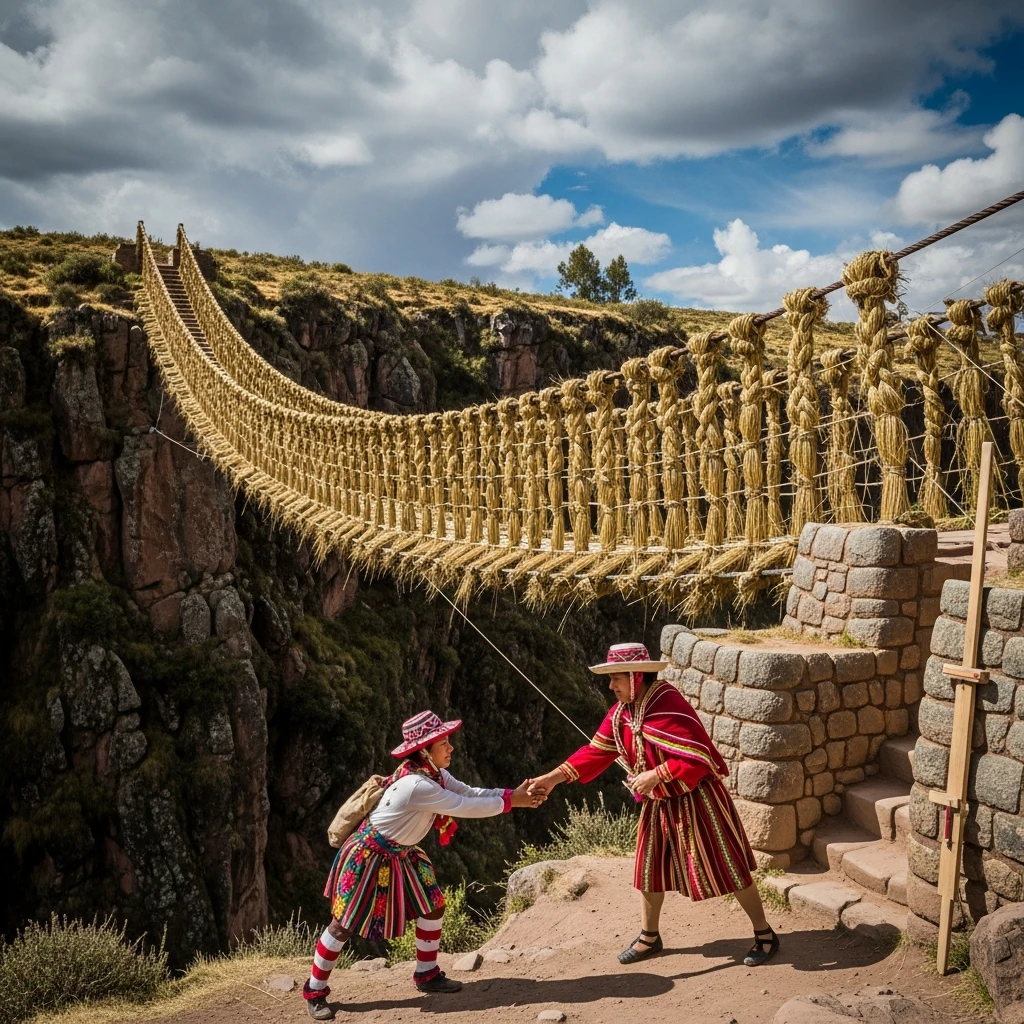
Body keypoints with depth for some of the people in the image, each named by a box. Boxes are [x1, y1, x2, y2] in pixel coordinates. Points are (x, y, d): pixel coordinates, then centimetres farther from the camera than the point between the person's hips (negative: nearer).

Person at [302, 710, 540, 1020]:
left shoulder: (435, 774, -5)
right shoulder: (417, 785, -34)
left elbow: (472, 793, -5)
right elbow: (466, 807, -30)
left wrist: (515, 794, -17)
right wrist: (510, 801, -20)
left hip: (400, 855, 9)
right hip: (367, 855, -9)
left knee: (433, 906, 7)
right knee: (343, 924, 1)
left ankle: (427, 975, 23)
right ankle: (314, 991, 17)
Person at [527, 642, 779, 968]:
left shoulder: (669, 707, -28)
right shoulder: (621, 713, -1)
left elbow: (698, 757, -28)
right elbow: (596, 751, 1)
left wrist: (655, 775, -27)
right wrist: (555, 777, -9)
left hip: (696, 800, -8)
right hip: (658, 804, 8)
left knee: (727, 868, 2)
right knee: (649, 868, 16)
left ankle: (764, 934, 19)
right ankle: (649, 937, 36)